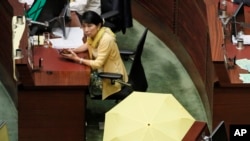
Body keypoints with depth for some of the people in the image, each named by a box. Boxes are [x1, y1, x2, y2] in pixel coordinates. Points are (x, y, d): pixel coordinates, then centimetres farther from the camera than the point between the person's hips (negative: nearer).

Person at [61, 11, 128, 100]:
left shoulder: (106, 39, -30)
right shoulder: (94, 33, -7)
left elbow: (98, 64, -28)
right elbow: (87, 45, 14)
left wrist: (77, 59, -26)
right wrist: (72, 51, -4)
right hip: (102, 69, 8)